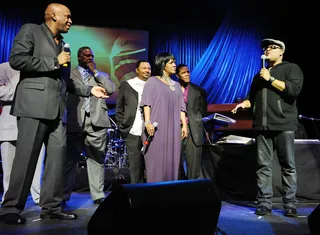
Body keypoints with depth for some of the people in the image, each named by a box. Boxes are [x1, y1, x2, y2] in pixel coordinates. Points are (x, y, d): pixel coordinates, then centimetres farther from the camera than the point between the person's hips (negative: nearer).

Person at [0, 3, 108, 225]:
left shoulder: (62, 43, 23)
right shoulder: (30, 30, 4)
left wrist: (89, 89, 14)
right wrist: (54, 62, -8)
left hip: (56, 108, 7)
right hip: (34, 105, -7)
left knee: (59, 156, 3)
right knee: (26, 157, -4)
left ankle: (51, 206, 13)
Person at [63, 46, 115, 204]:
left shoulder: (101, 75, 20)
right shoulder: (70, 74, 12)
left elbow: (111, 89, 1)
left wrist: (95, 72, 3)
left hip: (96, 123, 1)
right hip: (75, 123, -1)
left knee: (97, 160, 3)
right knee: (70, 160, 4)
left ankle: (98, 195, 10)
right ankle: (64, 195, 14)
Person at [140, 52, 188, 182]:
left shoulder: (176, 85, 20)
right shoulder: (152, 81, 5)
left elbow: (180, 107, 15)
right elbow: (147, 103, -5)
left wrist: (184, 125, 7)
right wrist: (147, 122, -17)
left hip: (173, 129, 5)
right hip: (156, 128, -5)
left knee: (171, 160, 5)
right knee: (156, 160, -4)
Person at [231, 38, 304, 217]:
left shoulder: (291, 68, 7)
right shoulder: (260, 75, 23)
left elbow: (294, 89, -10)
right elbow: (252, 98, 23)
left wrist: (271, 79, -7)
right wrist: (243, 104, 2)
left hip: (283, 125, -4)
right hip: (263, 126, 5)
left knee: (288, 165, -1)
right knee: (263, 166, 1)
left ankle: (290, 204, 7)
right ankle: (264, 204, 5)